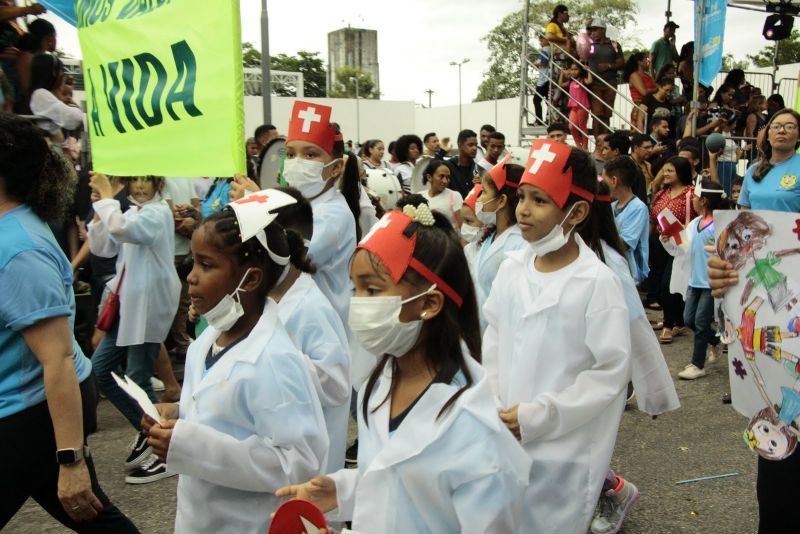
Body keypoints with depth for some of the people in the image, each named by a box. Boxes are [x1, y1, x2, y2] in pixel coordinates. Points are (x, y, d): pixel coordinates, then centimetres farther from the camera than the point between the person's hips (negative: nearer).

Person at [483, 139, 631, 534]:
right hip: (504, 438, 5)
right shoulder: (512, 268, 0)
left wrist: (538, 416, -18)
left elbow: (612, 369, -15)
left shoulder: (597, 282, -16)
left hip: (563, 450, -5)